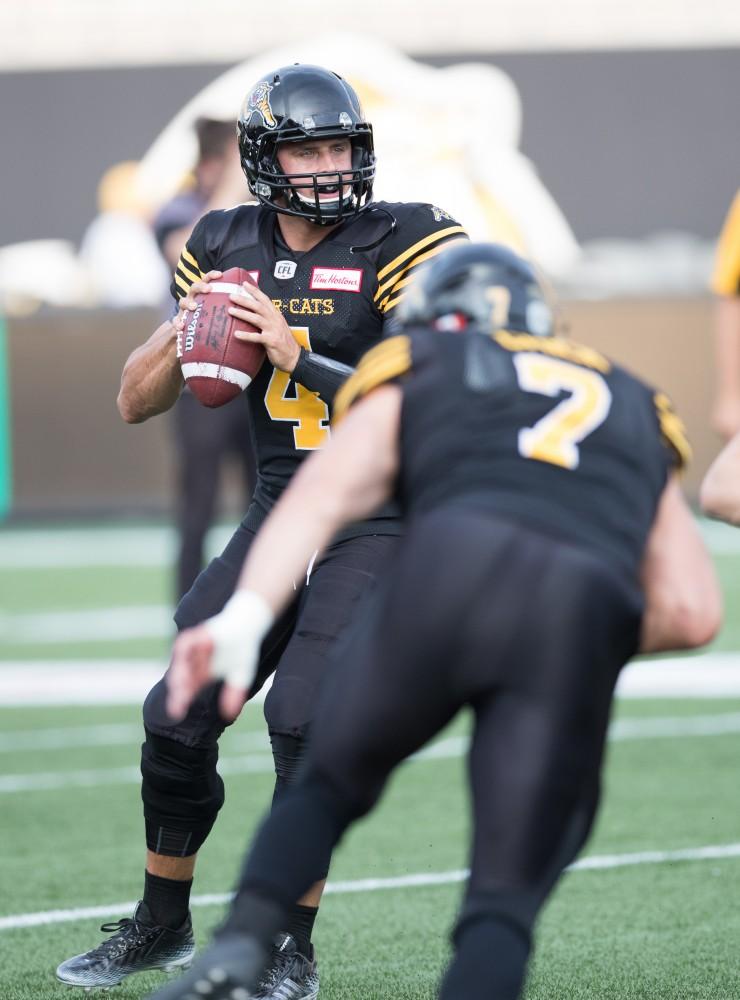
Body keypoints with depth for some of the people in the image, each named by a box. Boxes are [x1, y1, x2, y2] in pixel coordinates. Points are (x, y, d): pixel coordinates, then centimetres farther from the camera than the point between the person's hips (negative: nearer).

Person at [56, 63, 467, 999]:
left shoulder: (402, 245, -11)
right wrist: (186, 326, -12)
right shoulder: (226, 249, 4)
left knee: (301, 717, -19)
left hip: (386, 518, -5)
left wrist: (296, 354, -27)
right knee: (177, 718, 1)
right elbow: (136, 402, 8)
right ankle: (162, 923, 23)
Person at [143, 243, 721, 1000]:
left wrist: (246, 615, -7)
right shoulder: (630, 408, 38)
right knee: (507, 893, 9)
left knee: (329, 786, 22)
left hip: (453, 562, -1)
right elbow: (691, 613, 24)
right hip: (587, 604, 1)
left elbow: (322, 495, 7)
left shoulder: (410, 383, 29)